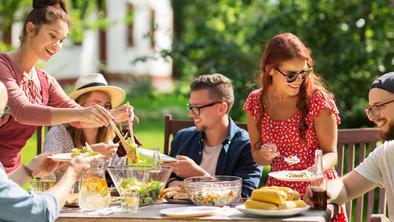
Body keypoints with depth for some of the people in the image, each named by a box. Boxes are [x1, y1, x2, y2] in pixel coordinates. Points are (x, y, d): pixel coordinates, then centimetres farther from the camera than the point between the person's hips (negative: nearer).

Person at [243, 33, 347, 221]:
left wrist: (317, 169, -26)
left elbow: (330, 153, -7)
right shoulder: (255, 102, 1)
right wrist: (264, 155, -12)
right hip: (277, 190, 2)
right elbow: (257, 155, 10)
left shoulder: (318, 100, -8)